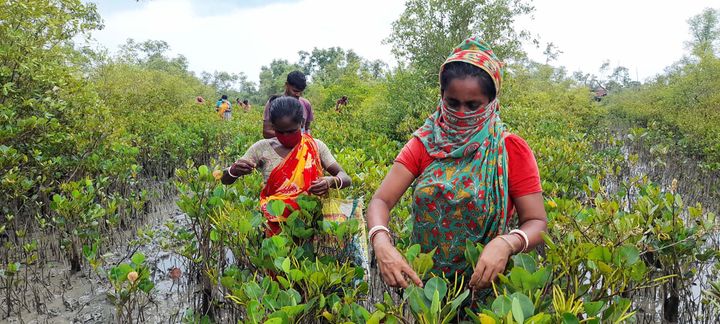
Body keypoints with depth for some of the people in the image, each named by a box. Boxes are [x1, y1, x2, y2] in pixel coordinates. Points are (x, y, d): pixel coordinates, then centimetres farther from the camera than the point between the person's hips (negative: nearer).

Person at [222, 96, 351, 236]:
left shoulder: (315, 146, 1)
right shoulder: (262, 148, 0)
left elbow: (345, 178, -2)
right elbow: (225, 180, 3)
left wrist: (331, 181, -26)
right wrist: (234, 170, -22)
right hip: (276, 223, 0)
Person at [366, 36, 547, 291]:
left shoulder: (512, 151, -5)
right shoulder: (424, 144, -1)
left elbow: (536, 223, -5)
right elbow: (381, 200, -7)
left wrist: (506, 243, -26)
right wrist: (381, 242, -27)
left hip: (483, 283, -1)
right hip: (421, 279, 2)